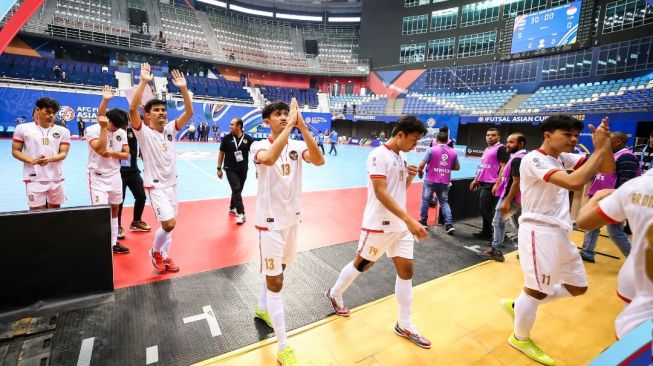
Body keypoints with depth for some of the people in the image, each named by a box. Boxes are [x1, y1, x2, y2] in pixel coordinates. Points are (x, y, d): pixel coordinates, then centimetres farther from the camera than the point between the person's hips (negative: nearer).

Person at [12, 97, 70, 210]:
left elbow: (63, 153, 0)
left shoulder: (63, 131, 5)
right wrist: (32, 160, -14)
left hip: (56, 179, 2)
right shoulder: (23, 128, 4)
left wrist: (49, 159, -20)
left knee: (55, 210, 11)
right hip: (34, 179, -2)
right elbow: (15, 151, 5)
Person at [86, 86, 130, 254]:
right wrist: (103, 128, -23)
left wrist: (113, 153, -16)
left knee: (115, 209, 12)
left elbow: (126, 155, 3)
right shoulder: (92, 130, -11)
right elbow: (100, 149, -26)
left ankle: (113, 243, 25)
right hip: (98, 177, -5)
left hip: (115, 176, 5)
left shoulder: (122, 132, 3)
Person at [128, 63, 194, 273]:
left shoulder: (170, 129, 3)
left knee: (169, 224, 12)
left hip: (172, 183, 6)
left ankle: (164, 256, 30)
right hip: (155, 185, -5)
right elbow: (132, 109, -27)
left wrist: (183, 88, -14)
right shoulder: (144, 132, -10)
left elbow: (189, 112, -4)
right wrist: (143, 82, -28)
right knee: (169, 223, -12)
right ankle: (155, 252, 16)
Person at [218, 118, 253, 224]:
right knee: (236, 190, -11)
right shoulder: (227, 138, -4)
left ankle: (232, 208, 36)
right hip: (230, 169, -2)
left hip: (243, 169, 2)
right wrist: (219, 168, 2)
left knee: (237, 190, 14)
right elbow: (221, 153, 3)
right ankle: (241, 214, -9)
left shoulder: (248, 138, -5)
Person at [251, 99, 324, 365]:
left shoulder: (297, 145, 1)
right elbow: (269, 158, -36)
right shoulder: (259, 145, -11)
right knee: (275, 281, 0)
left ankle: (262, 309, 50)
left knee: (274, 271, 23)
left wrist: (302, 126, -26)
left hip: (292, 218, 5)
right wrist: (290, 125, -32)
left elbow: (318, 161, -20)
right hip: (270, 221, -5)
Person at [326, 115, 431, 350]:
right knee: (362, 264, 9)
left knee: (406, 269, 8)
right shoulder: (379, 155, -17)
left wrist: (411, 176, -3)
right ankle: (335, 294, 37)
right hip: (379, 224, -7)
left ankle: (404, 325, 23)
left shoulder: (401, 157, 9)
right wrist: (410, 220, -31)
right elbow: (381, 193, -26)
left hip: (400, 225, 8)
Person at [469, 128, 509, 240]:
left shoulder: (501, 148, -10)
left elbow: (503, 167, -17)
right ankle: (486, 232, 22)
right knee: (484, 209, 13)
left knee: (486, 209, -8)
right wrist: (475, 180, 22)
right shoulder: (487, 149, 18)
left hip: (490, 185, -9)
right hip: (483, 184, 9)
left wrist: (497, 184, -23)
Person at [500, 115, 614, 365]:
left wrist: (605, 144, -7)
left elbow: (607, 169, 9)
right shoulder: (533, 159, -17)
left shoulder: (563, 157, 11)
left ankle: (517, 305, 30)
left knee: (577, 287, 18)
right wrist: (599, 148, -20)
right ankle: (520, 339, 26)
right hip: (539, 231, -9)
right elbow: (574, 183, -30)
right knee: (537, 290, 2)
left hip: (560, 232, 9)